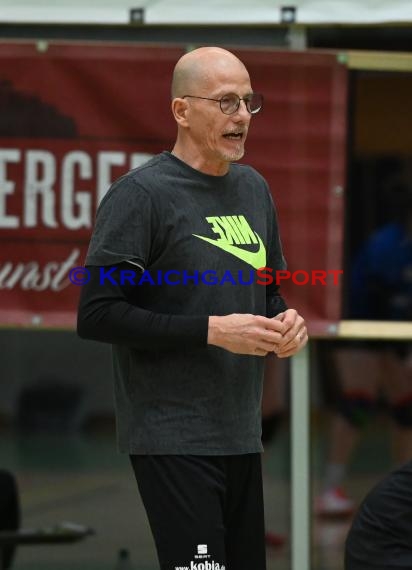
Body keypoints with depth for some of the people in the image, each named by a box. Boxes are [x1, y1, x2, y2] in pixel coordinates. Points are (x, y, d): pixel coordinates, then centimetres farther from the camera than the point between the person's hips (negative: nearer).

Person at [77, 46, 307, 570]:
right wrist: (213, 330, -19)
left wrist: (286, 322, 2)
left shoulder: (253, 188, 14)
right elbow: (96, 315, -16)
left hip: (241, 434, 7)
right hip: (174, 439, -7)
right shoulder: (141, 193, -9)